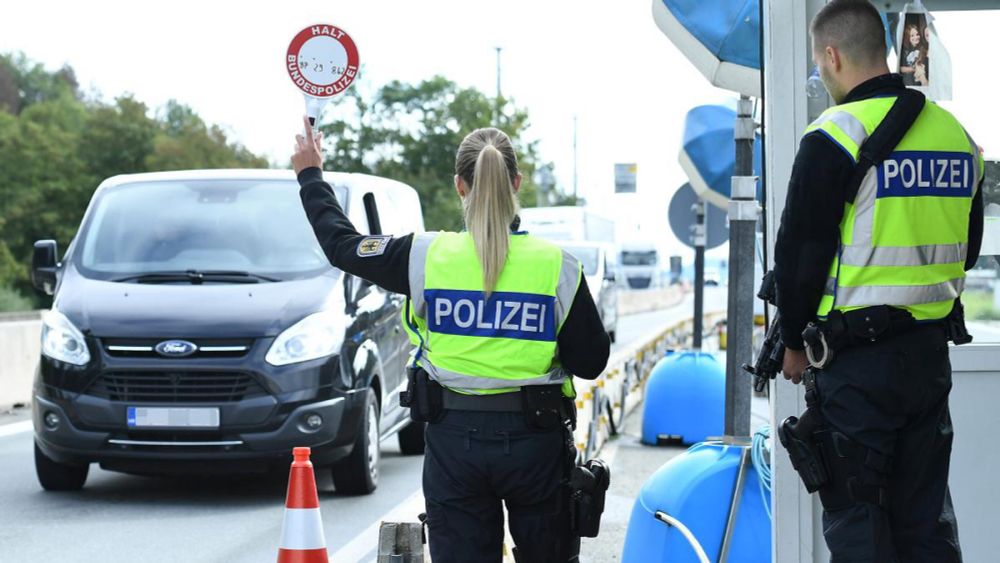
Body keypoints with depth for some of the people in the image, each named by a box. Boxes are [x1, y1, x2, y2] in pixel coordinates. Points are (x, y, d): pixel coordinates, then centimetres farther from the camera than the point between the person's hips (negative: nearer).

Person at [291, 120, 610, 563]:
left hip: (453, 440, 0)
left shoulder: (427, 256, -6)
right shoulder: (556, 265, -8)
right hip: (534, 441, 0)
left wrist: (310, 175, 24)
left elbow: (342, 244, 9)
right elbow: (591, 361, -4)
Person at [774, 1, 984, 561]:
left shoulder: (837, 135, -13)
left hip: (857, 359, -6)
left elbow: (800, 252, -11)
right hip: (933, 353, 7)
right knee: (927, 515, 12)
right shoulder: (956, 133, 9)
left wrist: (796, 344, 3)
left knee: (855, 516, 1)